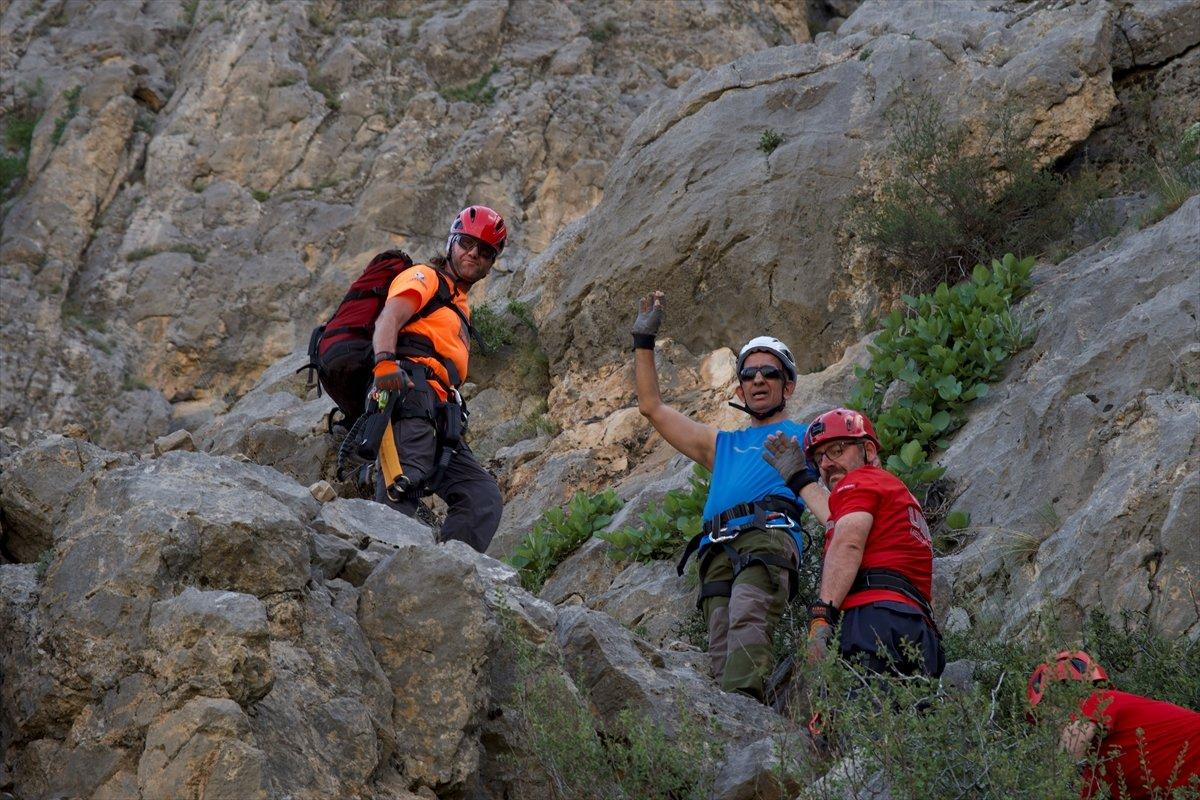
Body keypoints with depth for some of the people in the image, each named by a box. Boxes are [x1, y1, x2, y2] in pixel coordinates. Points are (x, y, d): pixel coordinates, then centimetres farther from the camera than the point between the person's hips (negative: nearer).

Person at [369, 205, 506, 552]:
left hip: (440, 423, 8)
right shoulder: (425, 277, 10)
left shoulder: (460, 307, 36)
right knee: (399, 499, -25)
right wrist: (385, 362, -30)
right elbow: (388, 319, -10)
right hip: (410, 398, -8)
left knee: (484, 498, -9)